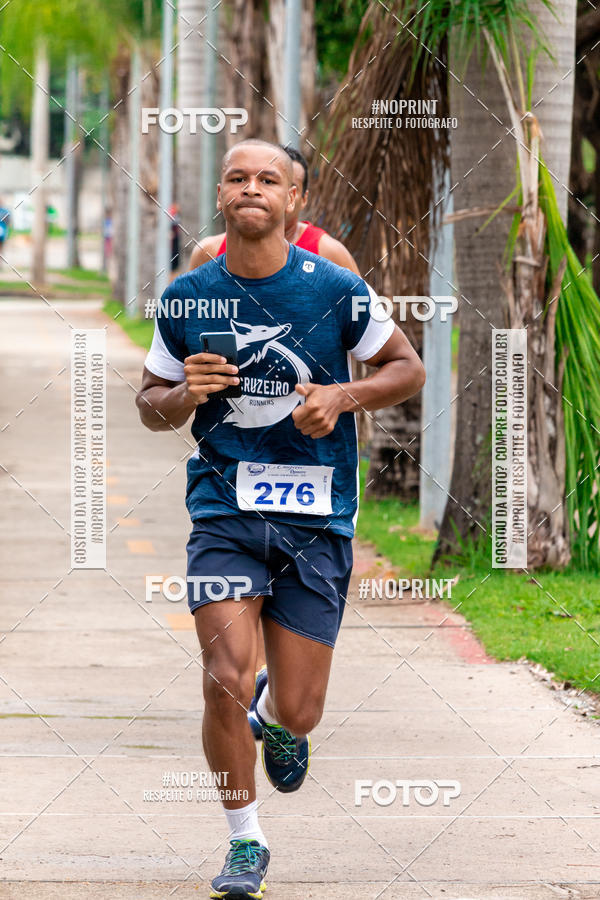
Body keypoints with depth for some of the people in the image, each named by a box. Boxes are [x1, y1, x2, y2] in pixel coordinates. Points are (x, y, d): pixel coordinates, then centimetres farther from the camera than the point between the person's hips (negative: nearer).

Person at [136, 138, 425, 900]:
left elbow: (408, 369, 8)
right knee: (226, 681, -16)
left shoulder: (335, 290, -3)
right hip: (224, 508, 0)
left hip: (317, 518, 0)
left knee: (298, 714, 0)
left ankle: (275, 717, 40)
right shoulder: (187, 299, 1)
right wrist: (186, 395, -10)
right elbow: (150, 406, 13)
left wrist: (342, 396, -11)